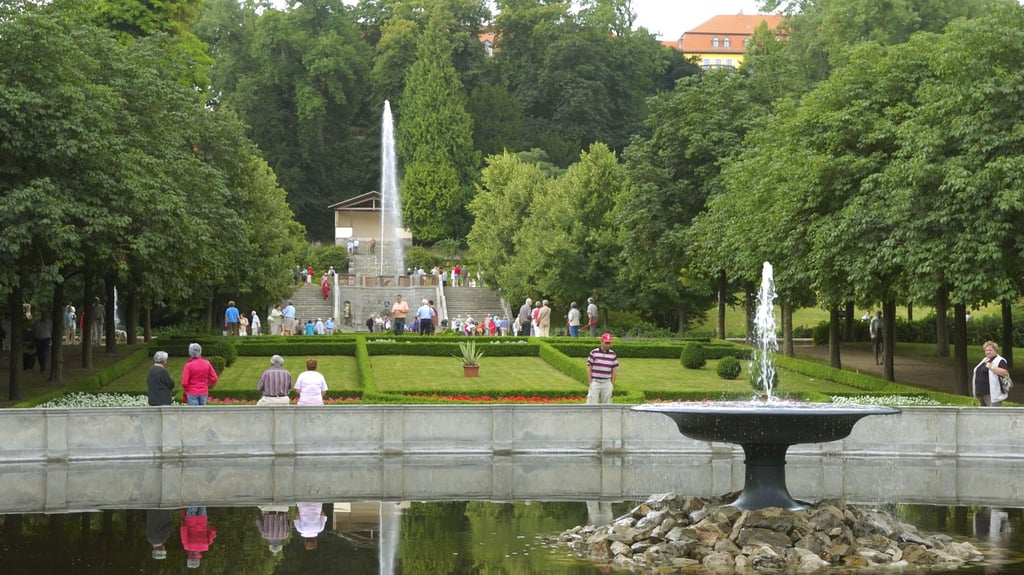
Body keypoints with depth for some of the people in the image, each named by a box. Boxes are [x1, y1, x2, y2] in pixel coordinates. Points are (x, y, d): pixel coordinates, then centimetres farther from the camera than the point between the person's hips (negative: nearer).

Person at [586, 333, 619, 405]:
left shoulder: (613, 354, 7)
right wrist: (590, 382, -5)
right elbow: (589, 368, 0)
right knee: (591, 404, -8)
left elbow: (615, 369, 11)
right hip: (595, 382, -3)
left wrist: (612, 383, 3)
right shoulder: (593, 353, -1)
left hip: (607, 383, 3)